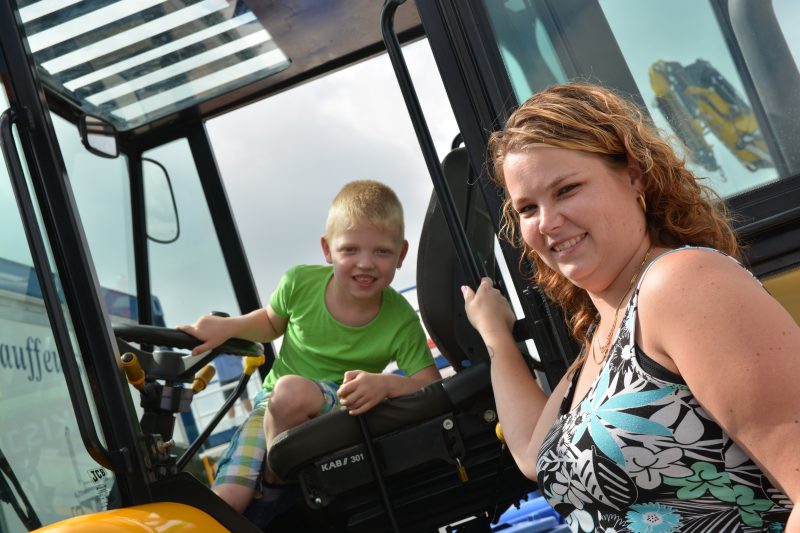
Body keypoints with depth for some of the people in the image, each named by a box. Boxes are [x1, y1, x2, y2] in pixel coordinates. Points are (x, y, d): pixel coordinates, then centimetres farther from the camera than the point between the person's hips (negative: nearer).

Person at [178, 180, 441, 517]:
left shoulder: (400, 321, -15)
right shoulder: (300, 283, -9)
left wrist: (386, 383, -37)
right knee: (226, 501, -19)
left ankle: (276, 485, -9)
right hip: (271, 408, 2)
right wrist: (227, 327, -4)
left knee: (292, 389, -37)